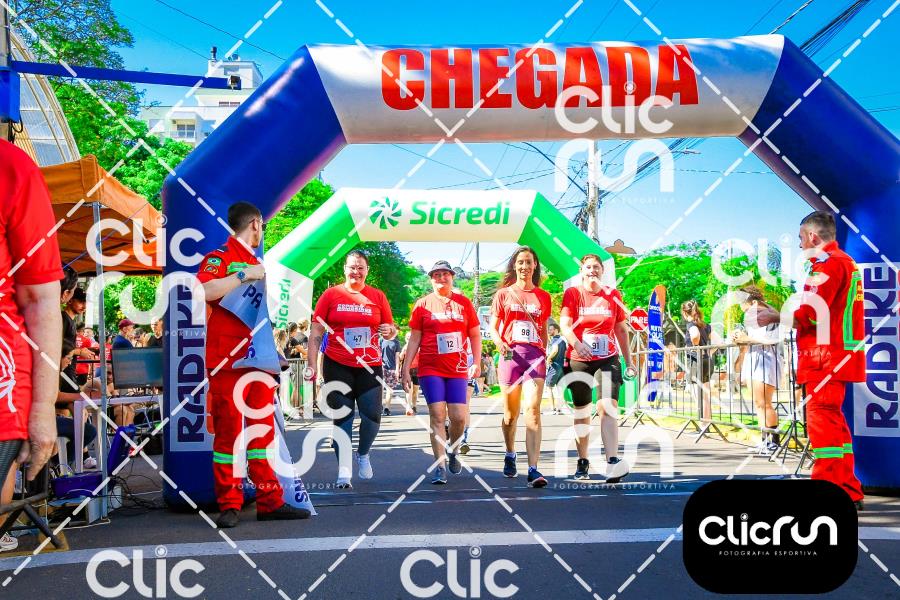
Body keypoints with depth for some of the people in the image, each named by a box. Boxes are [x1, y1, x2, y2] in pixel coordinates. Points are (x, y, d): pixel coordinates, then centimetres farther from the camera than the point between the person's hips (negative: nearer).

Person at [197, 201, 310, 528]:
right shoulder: (219, 258, -2)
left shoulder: (257, 265, 22)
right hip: (227, 361, -7)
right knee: (228, 431, -3)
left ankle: (270, 501, 10)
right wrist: (244, 275, -19)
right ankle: (229, 504, 4)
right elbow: (205, 291, -23)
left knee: (263, 430, 7)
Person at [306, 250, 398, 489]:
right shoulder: (331, 295, 3)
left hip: (369, 366, 1)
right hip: (337, 366, -1)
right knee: (342, 417, 1)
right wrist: (312, 364, -3)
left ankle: (363, 454, 24)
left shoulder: (377, 296, 8)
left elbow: (391, 332, 15)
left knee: (373, 415, -5)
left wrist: (389, 331, -9)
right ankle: (344, 468, 12)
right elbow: (316, 333, 4)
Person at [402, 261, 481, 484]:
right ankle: (440, 465, -1)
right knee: (437, 415, -7)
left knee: (459, 416, -3)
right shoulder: (422, 304, 5)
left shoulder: (464, 303, 8)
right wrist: (406, 369, 2)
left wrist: (476, 362, 1)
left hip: (457, 369, 1)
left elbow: (475, 335, 12)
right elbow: (414, 339, 7)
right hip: (430, 368, -1)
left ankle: (452, 452, 26)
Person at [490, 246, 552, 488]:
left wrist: (545, 354, 12)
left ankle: (533, 470, -21)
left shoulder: (543, 296, 13)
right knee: (511, 413, 9)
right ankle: (510, 457, 35)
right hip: (510, 354, 0)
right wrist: (499, 343, -12)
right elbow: (493, 327, 8)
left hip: (535, 354, 0)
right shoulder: (504, 294, 9)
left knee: (533, 409, -16)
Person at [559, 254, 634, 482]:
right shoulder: (572, 293, 1)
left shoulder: (613, 295, 9)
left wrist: (628, 360, 14)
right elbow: (565, 324, -9)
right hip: (579, 360, 0)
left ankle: (613, 462, -26)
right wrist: (576, 343, -28)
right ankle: (583, 462, 22)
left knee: (608, 406, -17)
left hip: (608, 359, 1)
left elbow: (621, 329, 15)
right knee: (581, 412, 8)